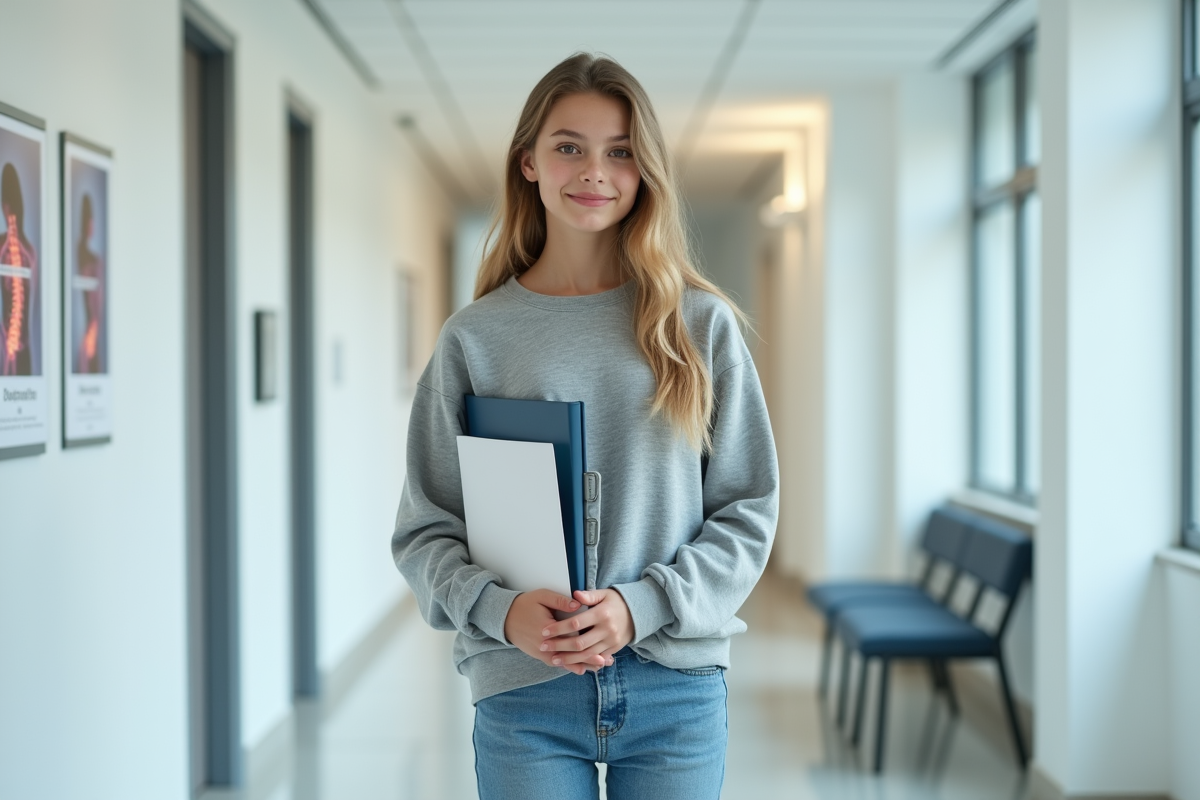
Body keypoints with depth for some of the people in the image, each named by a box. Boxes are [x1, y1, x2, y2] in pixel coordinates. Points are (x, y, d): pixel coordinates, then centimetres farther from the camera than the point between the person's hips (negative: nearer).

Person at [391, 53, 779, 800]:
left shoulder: (702, 325, 2)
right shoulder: (476, 337, 1)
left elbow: (748, 512, 2)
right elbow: (426, 529, 3)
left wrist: (641, 607, -12)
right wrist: (499, 609, -15)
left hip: (676, 688, 1)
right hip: (524, 692, 0)